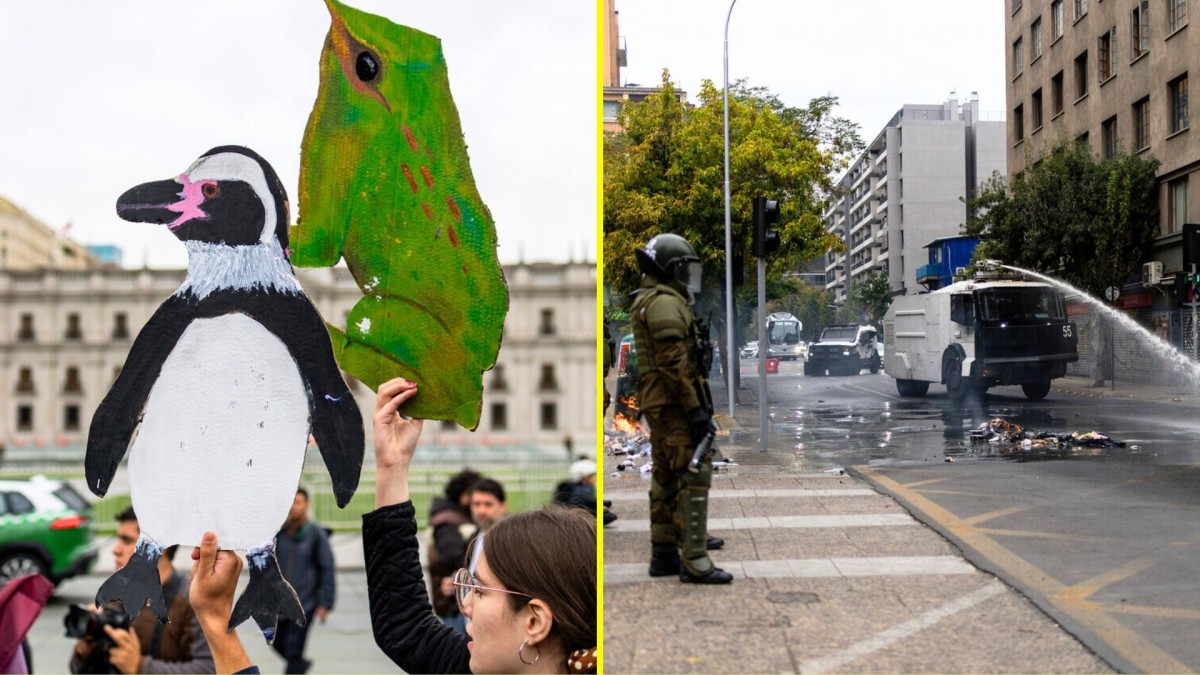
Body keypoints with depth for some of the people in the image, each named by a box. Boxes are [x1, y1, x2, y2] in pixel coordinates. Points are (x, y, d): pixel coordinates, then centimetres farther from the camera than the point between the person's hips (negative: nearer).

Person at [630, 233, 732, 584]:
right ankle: (695, 562, -13)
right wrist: (695, 409, -22)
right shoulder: (665, 303, -13)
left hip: (658, 404, 11)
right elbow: (673, 363, -21)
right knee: (694, 476, -11)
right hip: (675, 402, -11)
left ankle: (663, 554, 18)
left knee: (666, 477, 13)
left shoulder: (649, 303, 20)